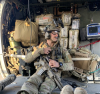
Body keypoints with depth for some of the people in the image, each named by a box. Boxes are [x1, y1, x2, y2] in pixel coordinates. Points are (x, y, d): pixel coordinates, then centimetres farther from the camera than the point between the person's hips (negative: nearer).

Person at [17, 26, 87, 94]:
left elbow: (71, 66, 7)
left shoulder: (62, 50, 15)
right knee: (28, 85, -34)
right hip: (40, 73, 1)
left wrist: (59, 64, -13)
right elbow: (27, 59, 9)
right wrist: (40, 51, -4)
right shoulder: (39, 47, 19)